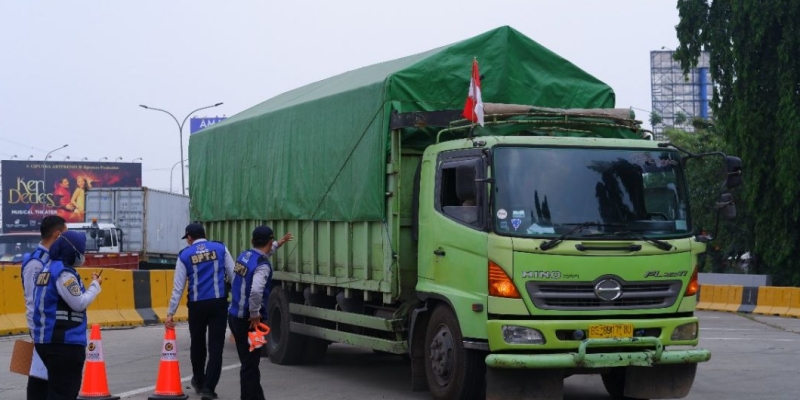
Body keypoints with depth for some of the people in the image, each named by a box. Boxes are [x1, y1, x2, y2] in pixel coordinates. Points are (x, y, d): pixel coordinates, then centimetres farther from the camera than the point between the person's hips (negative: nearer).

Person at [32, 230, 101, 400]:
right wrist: (95, 285, -4)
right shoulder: (64, 273, -16)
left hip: (47, 340, 10)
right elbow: (79, 303, -17)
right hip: (64, 342, -10)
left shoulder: (47, 269, 14)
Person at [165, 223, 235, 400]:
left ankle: (199, 382, 36)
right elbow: (233, 276, 2)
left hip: (197, 305, 1)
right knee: (215, 346, 1)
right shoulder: (220, 248, 4)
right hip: (219, 302, -1)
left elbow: (178, 287, 2)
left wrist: (170, 313, 7)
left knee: (197, 344, 20)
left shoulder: (184, 255, 3)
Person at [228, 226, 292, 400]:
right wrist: (255, 314, -22)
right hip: (248, 320, -9)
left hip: (234, 316, 9)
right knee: (249, 364, -2)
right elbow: (256, 291, -36)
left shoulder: (244, 255, 7)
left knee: (249, 362, 18)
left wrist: (279, 244, 43)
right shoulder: (263, 265, -19)